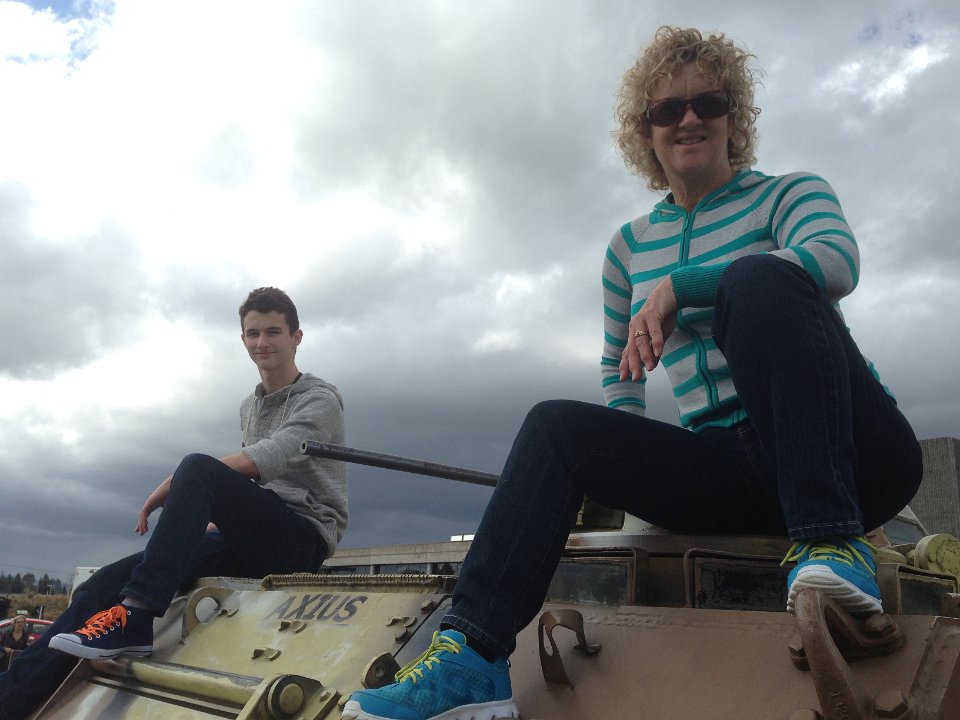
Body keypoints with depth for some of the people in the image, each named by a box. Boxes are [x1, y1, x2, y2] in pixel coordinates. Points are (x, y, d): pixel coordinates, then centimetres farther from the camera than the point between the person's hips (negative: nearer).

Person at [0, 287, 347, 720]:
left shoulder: (320, 399, 0)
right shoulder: (249, 408, 23)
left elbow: (275, 454, -19)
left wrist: (178, 483, -21)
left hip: (306, 534, -7)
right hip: (252, 541, 7)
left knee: (198, 468, -30)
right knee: (107, 582, -9)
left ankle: (134, 619, -33)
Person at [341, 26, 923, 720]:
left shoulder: (790, 193, 5)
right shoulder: (630, 245, 16)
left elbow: (837, 260, -20)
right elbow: (620, 380, 20)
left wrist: (678, 285, -21)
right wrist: (624, 467, 5)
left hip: (856, 457, -4)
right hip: (728, 468, 4)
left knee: (757, 278, -28)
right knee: (556, 425, -14)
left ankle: (832, 540, -30)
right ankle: (474, 655, -23)